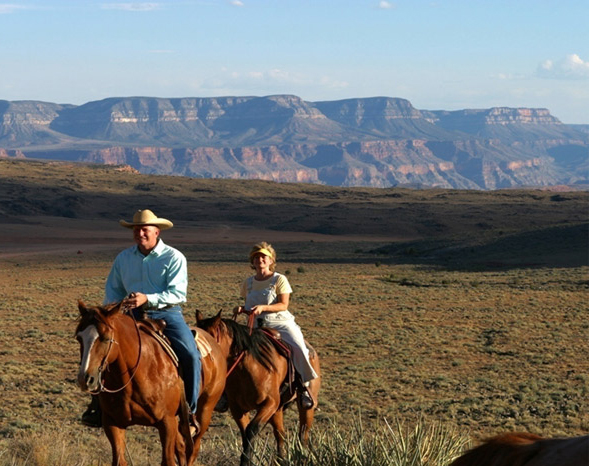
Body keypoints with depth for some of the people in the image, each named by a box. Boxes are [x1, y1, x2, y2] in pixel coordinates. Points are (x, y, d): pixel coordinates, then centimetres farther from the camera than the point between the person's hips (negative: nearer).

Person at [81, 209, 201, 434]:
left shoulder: (174, 257, -3)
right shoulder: (123, 258, 10)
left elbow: (177, 293, -13)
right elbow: (113, 289, 18)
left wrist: (148, 299, -27)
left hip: (167, 314, -3)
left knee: (190, 355, -23)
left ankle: (190, 410, -9)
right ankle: (98, 405, -3)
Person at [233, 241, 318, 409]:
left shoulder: (279, 279, -1)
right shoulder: (248, 283, 13)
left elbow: (283, 305, -9)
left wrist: (262, 308, -23)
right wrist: (241, 309, -3)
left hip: (281, 324, -4)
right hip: (256, 326, 4)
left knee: (298, 347, -30)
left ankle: (304, 386, -18)